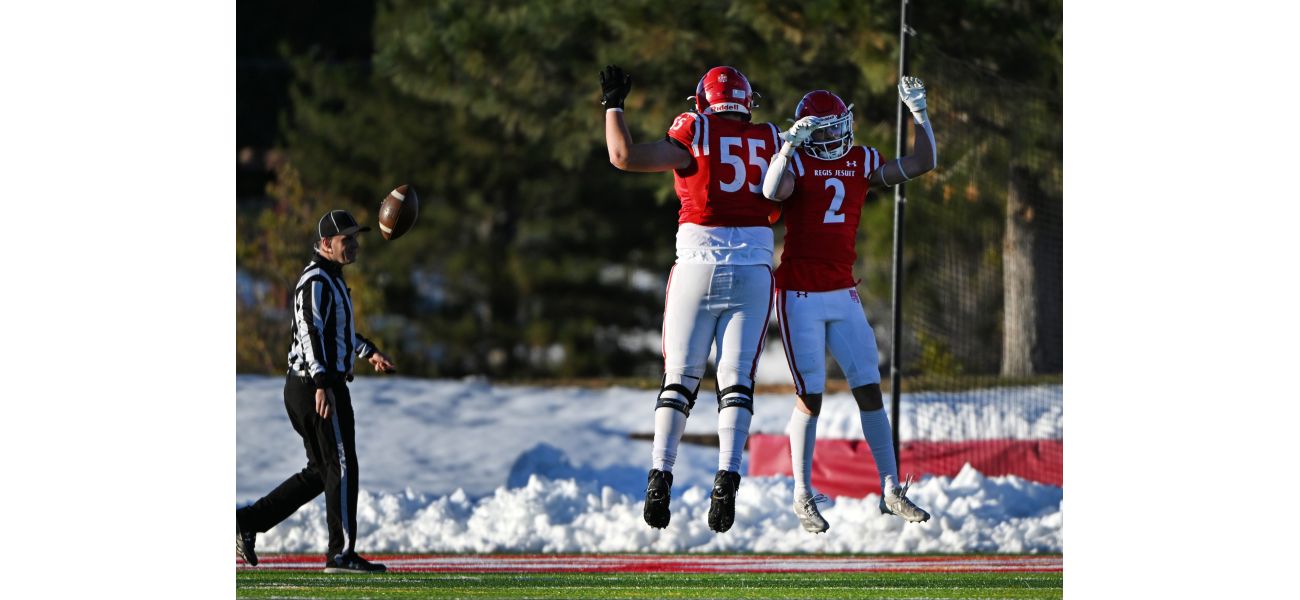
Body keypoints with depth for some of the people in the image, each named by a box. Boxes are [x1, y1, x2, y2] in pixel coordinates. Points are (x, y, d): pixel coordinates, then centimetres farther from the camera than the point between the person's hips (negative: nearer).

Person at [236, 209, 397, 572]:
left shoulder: (331, 278, 20)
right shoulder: (317, 280, -13)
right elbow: (310, 331, -24)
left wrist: (369, 352, 28)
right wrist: (322, 384, -33)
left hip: (300, 388, 10)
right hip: (321, 385, -10)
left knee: (321, 471, 14)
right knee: (341, 467, -5)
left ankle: (248, 521, 11)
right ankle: (342, 553, -3)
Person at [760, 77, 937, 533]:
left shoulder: (862, 163, 8)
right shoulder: (796, 161, -8)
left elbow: (922, 164, 10)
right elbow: (772, 192, -29)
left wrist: (919, 113, 1)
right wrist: (791, 144, -37)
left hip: (843, 293, 5)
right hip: (800, 294, -5)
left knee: (870, 389, 3)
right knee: (810, 396, -4)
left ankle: (891, 491, 8)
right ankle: (803, 497, 6)